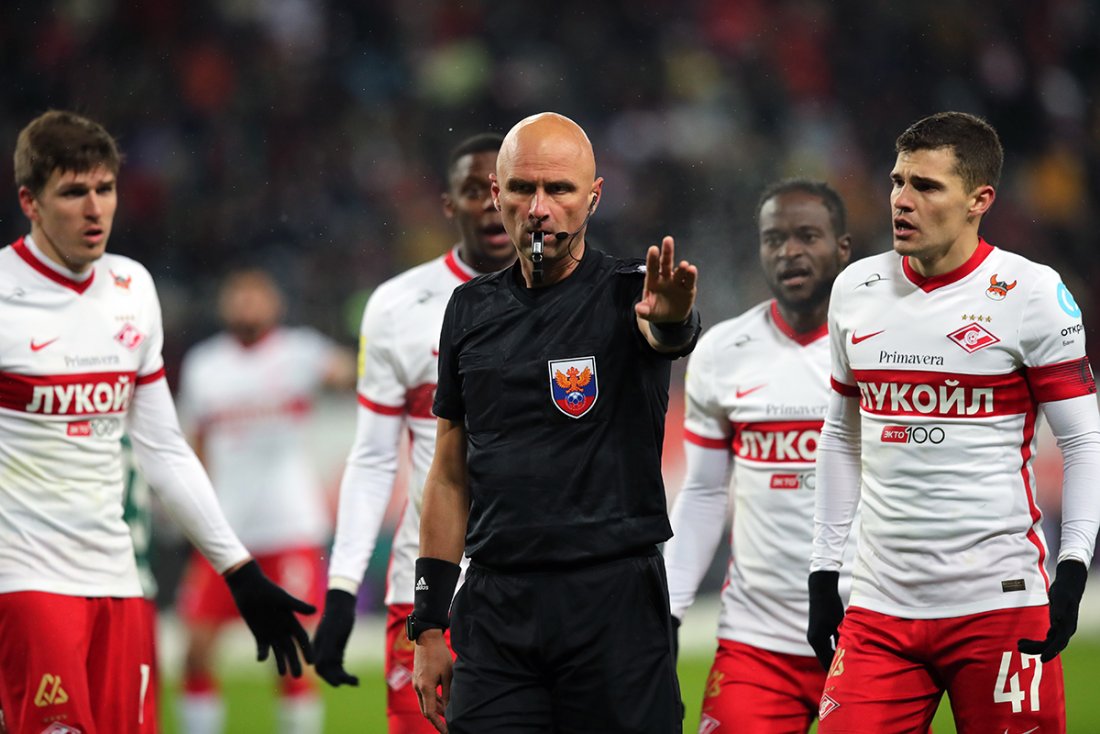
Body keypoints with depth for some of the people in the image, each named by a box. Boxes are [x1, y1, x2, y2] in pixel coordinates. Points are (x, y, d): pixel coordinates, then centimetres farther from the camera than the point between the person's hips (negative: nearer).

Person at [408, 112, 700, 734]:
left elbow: (670, 335, -28)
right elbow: (451, 476, 15)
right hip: (495, 606, 3)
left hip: (615, 596, -3)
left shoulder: (626, 297, -2)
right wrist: (430, 624, 11)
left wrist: (670, 320, -54)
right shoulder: (474, 310, 10)